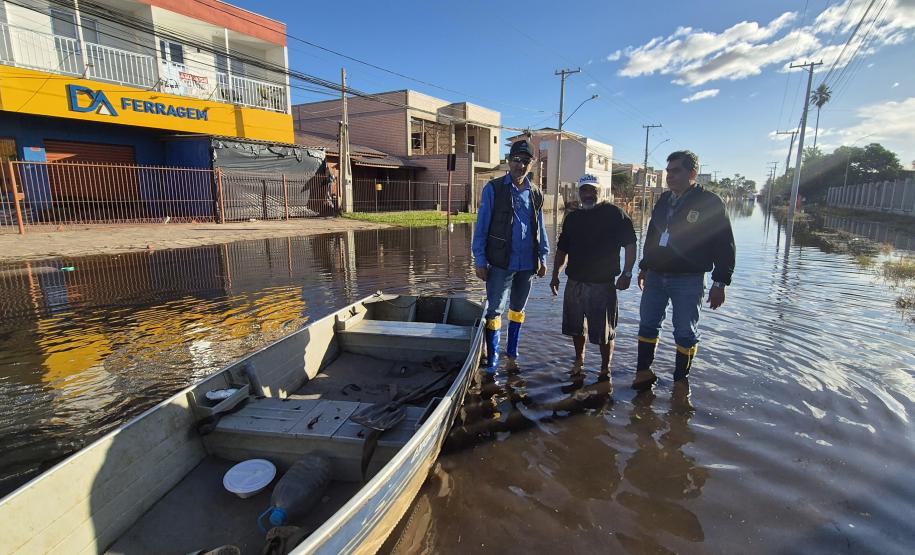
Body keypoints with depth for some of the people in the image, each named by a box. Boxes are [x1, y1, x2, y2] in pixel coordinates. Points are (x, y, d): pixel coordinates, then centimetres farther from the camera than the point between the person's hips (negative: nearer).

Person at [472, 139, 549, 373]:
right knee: (495, 310, 0)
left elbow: (540, 228, 15)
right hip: (501, 263, -4)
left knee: (518, 310, 15)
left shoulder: (536, 193, 9)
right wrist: (480, 260, -10)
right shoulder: (494, 189, -4)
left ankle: (512, 354, 30)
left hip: (527, 264, 4)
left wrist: (543, 257, 10)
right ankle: (491, 362, 12)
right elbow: (481, 227, -6)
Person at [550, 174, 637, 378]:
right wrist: (555, 275, 14)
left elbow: (630, 244, -6)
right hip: (575, 282, 5)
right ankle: (579, 361, 34)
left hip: (603, 284, -5)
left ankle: (605, 370, 17)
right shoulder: (572, 217, 12)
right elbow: (562, 249, 17)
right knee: (576, 327, 15)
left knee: (604, 331, 1)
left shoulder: (614, 213, -4)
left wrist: (627, 273, -12)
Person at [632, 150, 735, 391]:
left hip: (689, 280, -6)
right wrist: (644, 267, 20)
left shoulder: (710, 203, -7)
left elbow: (725, 246, -7)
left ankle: (681, 380, 19)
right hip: (656, 276, 6)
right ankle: (644, 373, 23)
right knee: (647, 324, 10)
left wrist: (719, 283, -10)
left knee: (685, 332, 4)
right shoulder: (664, 200, 10)